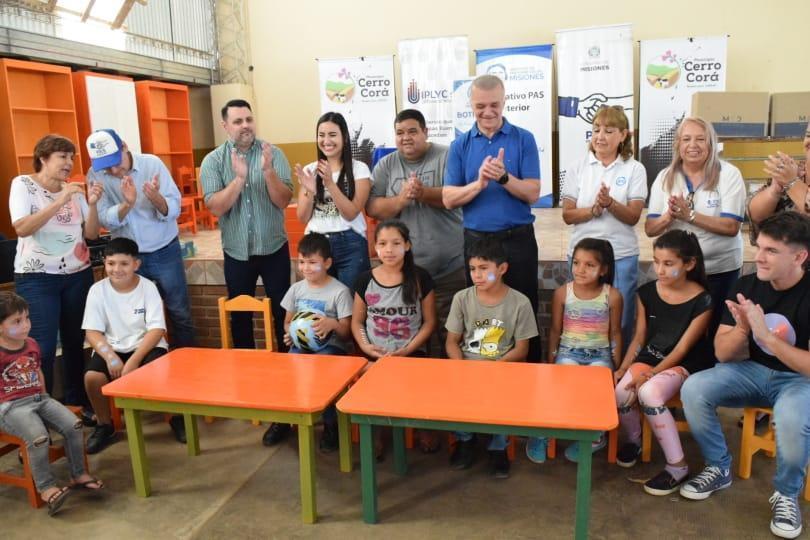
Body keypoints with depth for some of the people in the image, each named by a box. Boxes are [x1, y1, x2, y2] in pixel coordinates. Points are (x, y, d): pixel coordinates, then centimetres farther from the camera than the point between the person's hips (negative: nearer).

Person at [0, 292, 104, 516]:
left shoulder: (32, 345, 11)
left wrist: (44, 398, 15)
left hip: (39, 399, 6)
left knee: (73, 425, -12)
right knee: (38, 437, -31)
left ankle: (78, 474, 4)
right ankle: (45, 487, -15)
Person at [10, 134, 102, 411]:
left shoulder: (73, 189, 9)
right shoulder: (23, 184, -3)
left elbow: (91, 234, 5)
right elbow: (21, 228, -17)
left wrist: (92, 205, -11)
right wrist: (59, 202, -24)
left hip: (77, 274, 4)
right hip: (36, 277, -4)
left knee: (75, 342, 5)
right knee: (43, 347, -9)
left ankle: (76, 404, 18)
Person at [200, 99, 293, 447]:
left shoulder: (273, 154, -5)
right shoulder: (213, 161, -2)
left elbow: (284, 201, -12)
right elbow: (215, 207, -13)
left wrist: (267, 171, -27)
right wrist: (239, 178, -25)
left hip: (274, 249, -1)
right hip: (236, 252, 2)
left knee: (282, 314, 4)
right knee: (240, 317, 12)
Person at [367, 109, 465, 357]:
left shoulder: (447, 157, 0)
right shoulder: (385, 165, 9)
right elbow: (372, 207, 1)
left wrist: (425, 193, -26)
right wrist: (400, 200, -17)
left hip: (449, 267, -2)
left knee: (448, 332, 5)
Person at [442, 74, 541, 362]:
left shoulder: (524, 139, -1)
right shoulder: (460, 145, 4)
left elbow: (533, 194, -7)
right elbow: (448, 198, -3)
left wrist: (503, 177, -23)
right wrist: (479, 184, -19)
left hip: (517, 238, -1)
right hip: (476, 239, 2)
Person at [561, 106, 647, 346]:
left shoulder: (634, 169, 0)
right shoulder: (577, 168, 3)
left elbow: (633, 216, -5)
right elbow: (568, 215, -1)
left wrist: (610, 203, -22)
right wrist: (594, 209, -18)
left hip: (622, 256, -1)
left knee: (621, 321, 7)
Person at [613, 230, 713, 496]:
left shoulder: (702, 300, -13)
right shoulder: (647, 292, -1)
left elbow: (682, 348, -14)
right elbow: (639, 338, 6)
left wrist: (651, 374, -22)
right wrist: (623, 368, -6)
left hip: (684, 364, -4)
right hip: (648, 358, 4)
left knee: (649, 393, -34)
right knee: (620, 394, -25)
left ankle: (678, 466, -16)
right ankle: (633, 439, 10)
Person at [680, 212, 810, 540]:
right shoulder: (747, 286, -7)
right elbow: (722, 354, -5)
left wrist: (766, 336, -33)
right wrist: (743, 328, -25)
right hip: (753, 371, 4)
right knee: (693, 389, -21)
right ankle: (719, 468, 4)